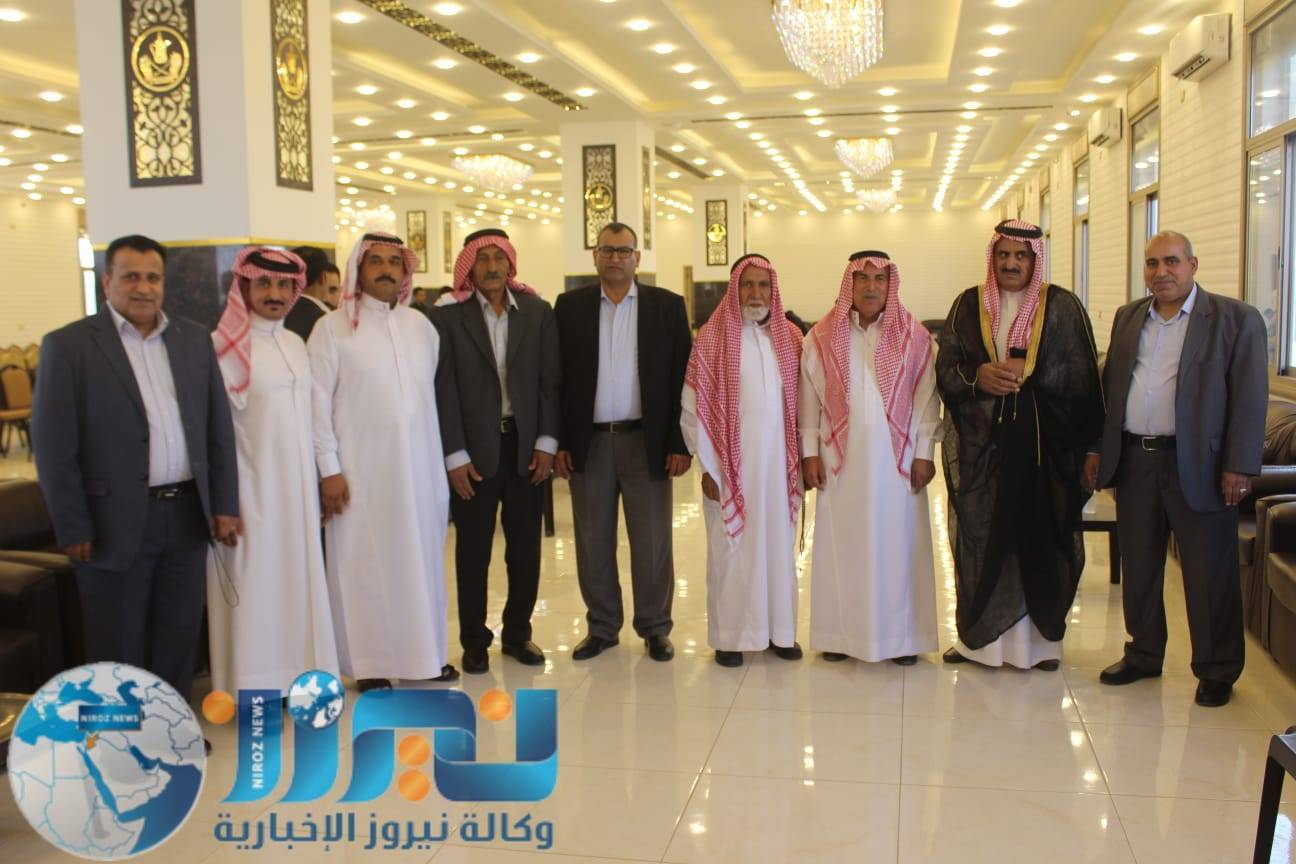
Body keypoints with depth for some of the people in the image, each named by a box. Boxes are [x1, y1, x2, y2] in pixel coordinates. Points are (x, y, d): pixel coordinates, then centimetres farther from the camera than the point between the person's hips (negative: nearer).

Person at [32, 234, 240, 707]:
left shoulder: (194, 339, 7)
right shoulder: (68, 345, -5)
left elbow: (219, 428, 9)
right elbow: (54, 446, -7)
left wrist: (225, 504, 5)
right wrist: (73, 529, -10)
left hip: (187, 513, 4)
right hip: (116, 521, -4)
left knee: (180, 636, 13)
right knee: (118, 648, 9)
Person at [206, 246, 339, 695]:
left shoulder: (295, 343, 10)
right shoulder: (225, 346, -10)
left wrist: (317, 480, 12)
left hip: (296, 484, 6)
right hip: (251, 485, -6)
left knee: (298, 574, 11)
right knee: (255, 579, 0)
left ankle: (296, 672, 23)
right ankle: (254, 683, 12)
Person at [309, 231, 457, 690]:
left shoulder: (421, 325, 10)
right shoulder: (333, 328, -2)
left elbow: (433, 392, 11)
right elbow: (318, 402, -5)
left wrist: (442, 459, 8)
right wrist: (329, 469, -9)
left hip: (418, 467, 4)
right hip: (360, 471, -4)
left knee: (422, 557, 9)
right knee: (365, 562, 1)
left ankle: (424, 652, 21)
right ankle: (370, 663, 11)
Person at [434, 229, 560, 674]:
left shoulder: (537, 313, 5)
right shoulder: (449, 319, -2)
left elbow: (549, 381, 3)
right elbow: (445, 390, -5)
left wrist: (546, 442, -4)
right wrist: (455, 455, -9)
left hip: (526, 445, 2)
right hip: (474, 449, -2)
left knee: (525, 547, 9)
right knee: (473, 550, 6)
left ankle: (517, 632, 24)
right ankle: (474, 641, 18)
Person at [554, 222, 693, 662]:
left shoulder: (667, 305, 2)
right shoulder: (571, 306, 5)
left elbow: (682, 377, -1)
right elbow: (558, 376, 3)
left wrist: (680, 443, -6)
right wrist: (559, 442, -3)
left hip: (647, 441, -1)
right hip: (588, 443, 1)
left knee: (652, 543, 5)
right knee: (593, 542, 9)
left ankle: (655, 627, 19)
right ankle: (602, 626, 22)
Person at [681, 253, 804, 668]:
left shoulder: (790, 337, 6)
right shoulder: (712, 337, -5)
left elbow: (801, 402, 9)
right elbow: (693, 408, -6)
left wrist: (803, 458, 3)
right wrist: (709, 466, -9)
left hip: (779, 461, 3)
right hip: (731, 461, -3)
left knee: (778, 543, 10)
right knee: (732, 546, 5)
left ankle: (779, 629, 23)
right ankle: (730, 635, 15)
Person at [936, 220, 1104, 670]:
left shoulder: (1063, 307, 3)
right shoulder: (968, 306, 8)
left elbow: (1082, 375, -1)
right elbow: (945, 368, 5)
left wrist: (1028, 373, -13)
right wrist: (977, 376, -14)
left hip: (1045, 444, -1)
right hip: (980, 443, 1)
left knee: (1041, 539, 2)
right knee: (980, 540, 4)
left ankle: (1041, 638, 14)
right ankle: (979, 635, 16)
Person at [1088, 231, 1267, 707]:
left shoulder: (1236, 319, -4)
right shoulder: (1127, 318, 12)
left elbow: (1249, 398, -8)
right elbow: (1109, 385, 15)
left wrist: (1239, 466, -13)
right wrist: (1096, 447, 11)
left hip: (1198, 466, -5)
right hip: (1133, 463, 5)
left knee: (1209, 575, 4)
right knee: (1138, 568, 14)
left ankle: (1217, 670, 19)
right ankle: (1143, 654, 30)